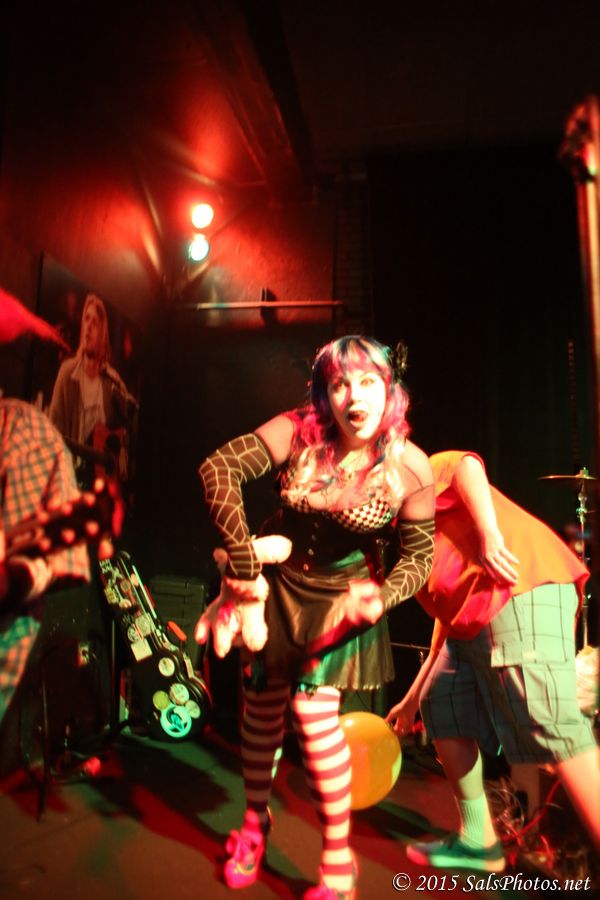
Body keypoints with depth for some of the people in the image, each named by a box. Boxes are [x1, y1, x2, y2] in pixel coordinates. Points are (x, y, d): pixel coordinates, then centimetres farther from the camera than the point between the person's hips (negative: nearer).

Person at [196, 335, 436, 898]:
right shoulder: (297, 431, -23)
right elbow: (218, 468, -24)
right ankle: (254, 822, 42)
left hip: (340, 596, -2)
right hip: (275, 581, 2)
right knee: (261, 705, 13)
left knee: (314, 708, -11)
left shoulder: (410, 469, -21)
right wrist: (243, 561, -24)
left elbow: (418, 555, -9)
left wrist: (382, 596, -28)